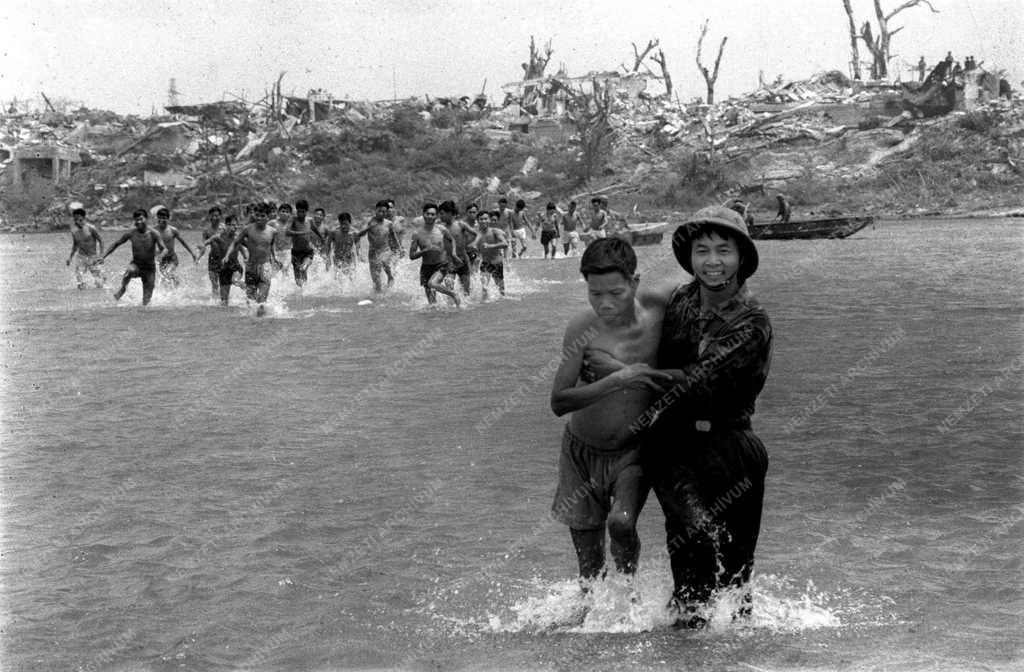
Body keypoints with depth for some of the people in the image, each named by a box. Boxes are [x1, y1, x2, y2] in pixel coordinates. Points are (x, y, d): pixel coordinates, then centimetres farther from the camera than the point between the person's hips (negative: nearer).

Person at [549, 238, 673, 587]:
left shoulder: (658, 319, -15)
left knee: (622, 523, -26)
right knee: (589, 565, 8)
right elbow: (559, 402, -22)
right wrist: (618, 379, -30)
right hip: (582, 453, 1)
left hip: (633, 452, 0)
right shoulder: (582, 328, -17)